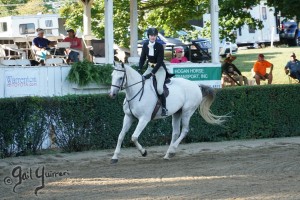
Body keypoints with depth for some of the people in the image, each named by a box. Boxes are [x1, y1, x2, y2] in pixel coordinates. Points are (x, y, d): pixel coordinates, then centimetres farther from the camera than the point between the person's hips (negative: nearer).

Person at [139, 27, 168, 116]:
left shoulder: (159, 46, -17)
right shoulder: (145, 45, -2)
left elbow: (159, 62, -20)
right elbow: (142, 58, 4)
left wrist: (152, 73, -27)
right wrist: (139, 70, -11)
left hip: (160, 69, -6)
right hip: (150, 68, 6)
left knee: (159, 88, -24)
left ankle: (164, 108, -9)